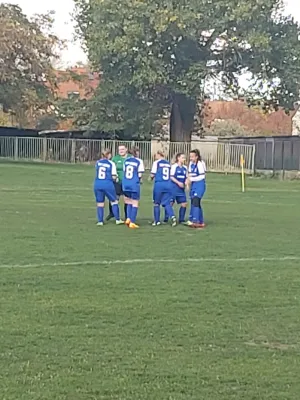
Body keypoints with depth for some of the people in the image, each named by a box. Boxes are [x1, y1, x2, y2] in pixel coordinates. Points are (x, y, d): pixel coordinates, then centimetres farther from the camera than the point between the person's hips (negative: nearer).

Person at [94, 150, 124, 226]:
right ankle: (117, 219, 12)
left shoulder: (97, 162, 7)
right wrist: (116, 177, 18)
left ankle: (100, 221, 8)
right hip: (108, 185, -3)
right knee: (114, 202, 11)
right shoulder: (111, 164, -2)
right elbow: (113, 177, -4)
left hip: (97, 185, 3)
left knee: (100, 203, 10)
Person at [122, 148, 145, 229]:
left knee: (129, 202, 21)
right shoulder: (139, 161, -6)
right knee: (135, 204, 4)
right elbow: (140, 174, -7)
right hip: (134, 184, -5)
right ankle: (132, 222, 1)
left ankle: (128, 218, 6)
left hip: (125, 184, 5)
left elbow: (124, 171, 11)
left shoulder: (126, 160, 8)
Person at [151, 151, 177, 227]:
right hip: (168, 185, 4)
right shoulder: (168, 163, 13)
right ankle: (172, 217, -18)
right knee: (167, 203, 5)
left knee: (156, 203, 9)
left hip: (159, 184, -4)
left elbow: (152, 175, -3)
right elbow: (170, 175, 14)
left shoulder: (156, 162, -2)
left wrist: (151, 177, 17)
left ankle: (157, 221, 14)